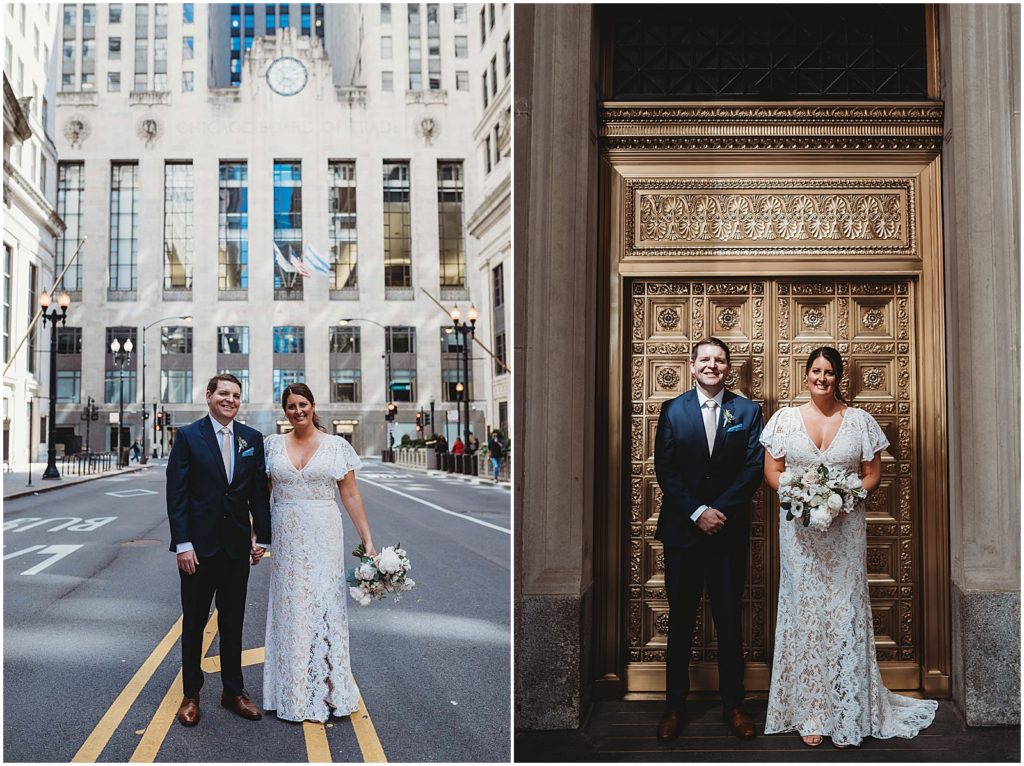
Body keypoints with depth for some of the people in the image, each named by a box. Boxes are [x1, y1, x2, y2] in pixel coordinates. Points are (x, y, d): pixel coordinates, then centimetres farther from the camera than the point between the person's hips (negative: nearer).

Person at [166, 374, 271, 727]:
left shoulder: (252, 438, 4)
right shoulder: (188, 436, -5)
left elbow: (259, 491, 6)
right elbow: (176, 493, -8)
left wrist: (261, 536, 0)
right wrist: (182, 544, -13)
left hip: (237, 545, 3)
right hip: (199, 545, -3)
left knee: (233, 622, 13)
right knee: (194, 622, 10)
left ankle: (233, 691, 26)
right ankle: (191, 694, 23)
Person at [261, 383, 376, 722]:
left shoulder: (336, 446, 0)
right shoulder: (273, 445, 5)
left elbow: (351, 496, 0)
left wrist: (367, 541, -6)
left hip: (323, 538, -2)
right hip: (285, 539, 2)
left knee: (326, 607, 2)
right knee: (290, 611, 8)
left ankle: (328, 691, 15)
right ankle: (294, 695, 20)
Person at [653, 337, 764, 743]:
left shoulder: (747, 411, 4)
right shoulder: (672, 410, 3)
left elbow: (754, 467, -3)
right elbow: (665, 470, -3)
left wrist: (721, 511, -13)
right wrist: (698, 512, -13)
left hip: (730, 529, 0)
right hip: (682, 528, 0)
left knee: (729, 619, 8)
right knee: (680, 619, 7)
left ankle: (733, 705, 20)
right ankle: (675, 706, 17)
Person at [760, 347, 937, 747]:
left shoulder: (859, 420, 4)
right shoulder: (785, 418, 4)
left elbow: (873, 472, 5)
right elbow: (772, 470, 3)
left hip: (846, 529, 0)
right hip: (799, 530, 0)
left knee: (845, 612, 1)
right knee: (803, 612, 3)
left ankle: (846, 713, 11)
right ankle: (809, 713, 12)